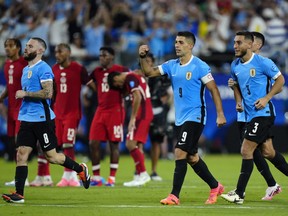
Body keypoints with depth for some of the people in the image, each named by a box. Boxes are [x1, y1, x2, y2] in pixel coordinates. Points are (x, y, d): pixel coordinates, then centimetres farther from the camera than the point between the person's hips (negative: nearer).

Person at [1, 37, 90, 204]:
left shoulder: (43, 68, -11)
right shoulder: (26, 69, 17)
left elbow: (48, 93, -22)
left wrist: (25, 94, -19)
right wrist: (22, 96, 15)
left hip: (42, 119, -8)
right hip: (27, 119, 8)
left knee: (52, 156, 0)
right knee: (21, 154, -1)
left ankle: (81, 170, 22)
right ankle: (19, 194, -3)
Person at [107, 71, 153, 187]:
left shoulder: (130, 78, -11)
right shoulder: (133, 76, 19)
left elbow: (138, 97, -20)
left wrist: (132, 118, -19)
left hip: (141, 115, -10)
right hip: (147, 113, 10)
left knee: (131, 144, -11)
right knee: (138, 145, 11)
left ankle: (143, 174, -11)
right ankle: (139, 176, 11)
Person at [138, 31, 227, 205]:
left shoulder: (200, 66, -11)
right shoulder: (172, 65, 8)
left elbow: (214, 90, -9)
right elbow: (149, 72, 9)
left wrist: (220, 114, -13)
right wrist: (143, 57, -9)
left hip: (195, 117, -7)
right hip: (180, 118, 7)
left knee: (180, 153, -15)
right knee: (191, 157, 13)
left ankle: (174, 196, -13)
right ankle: (215, 187, 28)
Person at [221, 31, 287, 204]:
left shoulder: (262, 62, -12)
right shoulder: (235, 66, 8)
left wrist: (266, 98, -15)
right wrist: (239, 101, 6)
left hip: (263, 113, -8)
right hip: (250, 115, 8)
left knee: (246, 151, -11)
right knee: (268, 152, 12)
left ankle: (239, 194, -8)